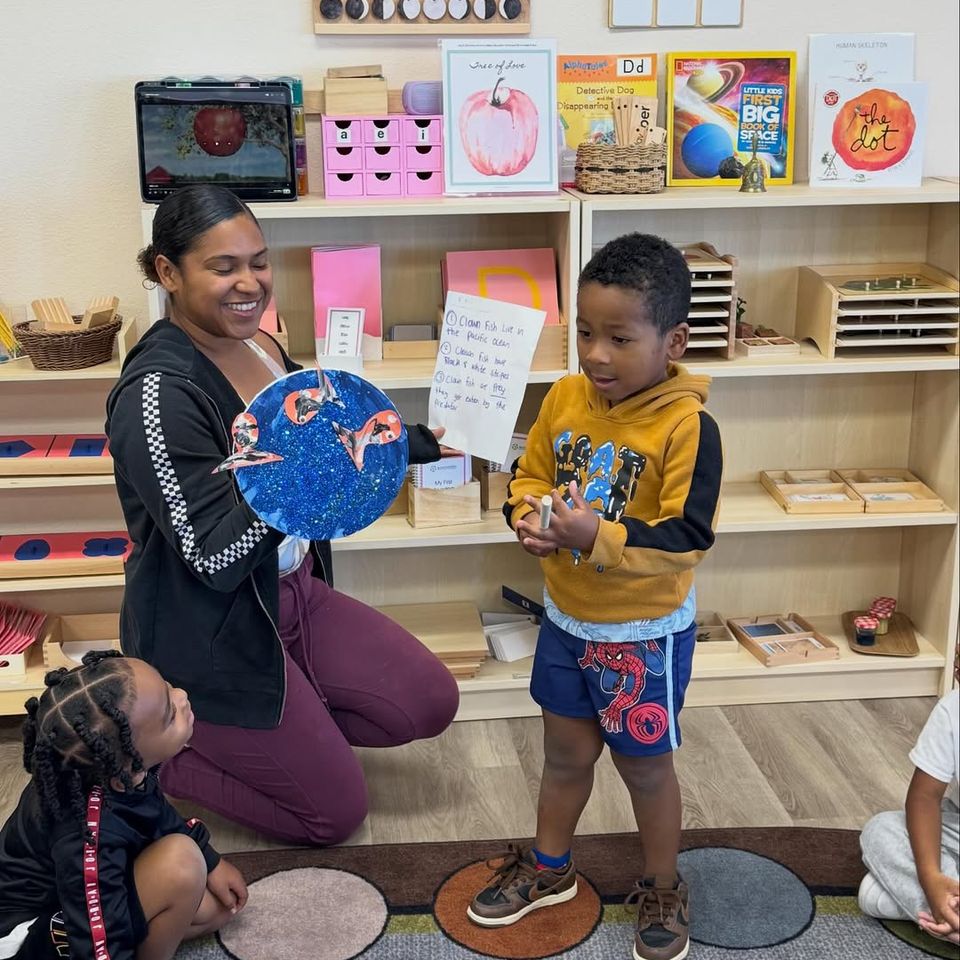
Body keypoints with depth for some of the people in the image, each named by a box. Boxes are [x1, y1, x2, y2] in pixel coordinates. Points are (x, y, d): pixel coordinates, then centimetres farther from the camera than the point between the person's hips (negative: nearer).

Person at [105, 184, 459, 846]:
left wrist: (426, 442, 14)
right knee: (337, 813, 2)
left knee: (431, 703, 7)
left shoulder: (261, 346, 0)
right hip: (211, 636, -8)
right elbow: (214, 555, -28)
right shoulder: (157, 391, -27)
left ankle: (247, 735, 17)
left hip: (294, 593, 8)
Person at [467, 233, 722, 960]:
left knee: (645, 764, 13)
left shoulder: (687, 426, -23)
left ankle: (663, 890, 36)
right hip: (566, 618, 5)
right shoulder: (564, 398, -6)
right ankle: (549, 867, 44)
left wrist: (598, 537, -34)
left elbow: (688, 537, -25)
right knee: (566, 752, 22)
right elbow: (531, 473, 6)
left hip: (646, 632, -5)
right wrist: (529, 516, -15)